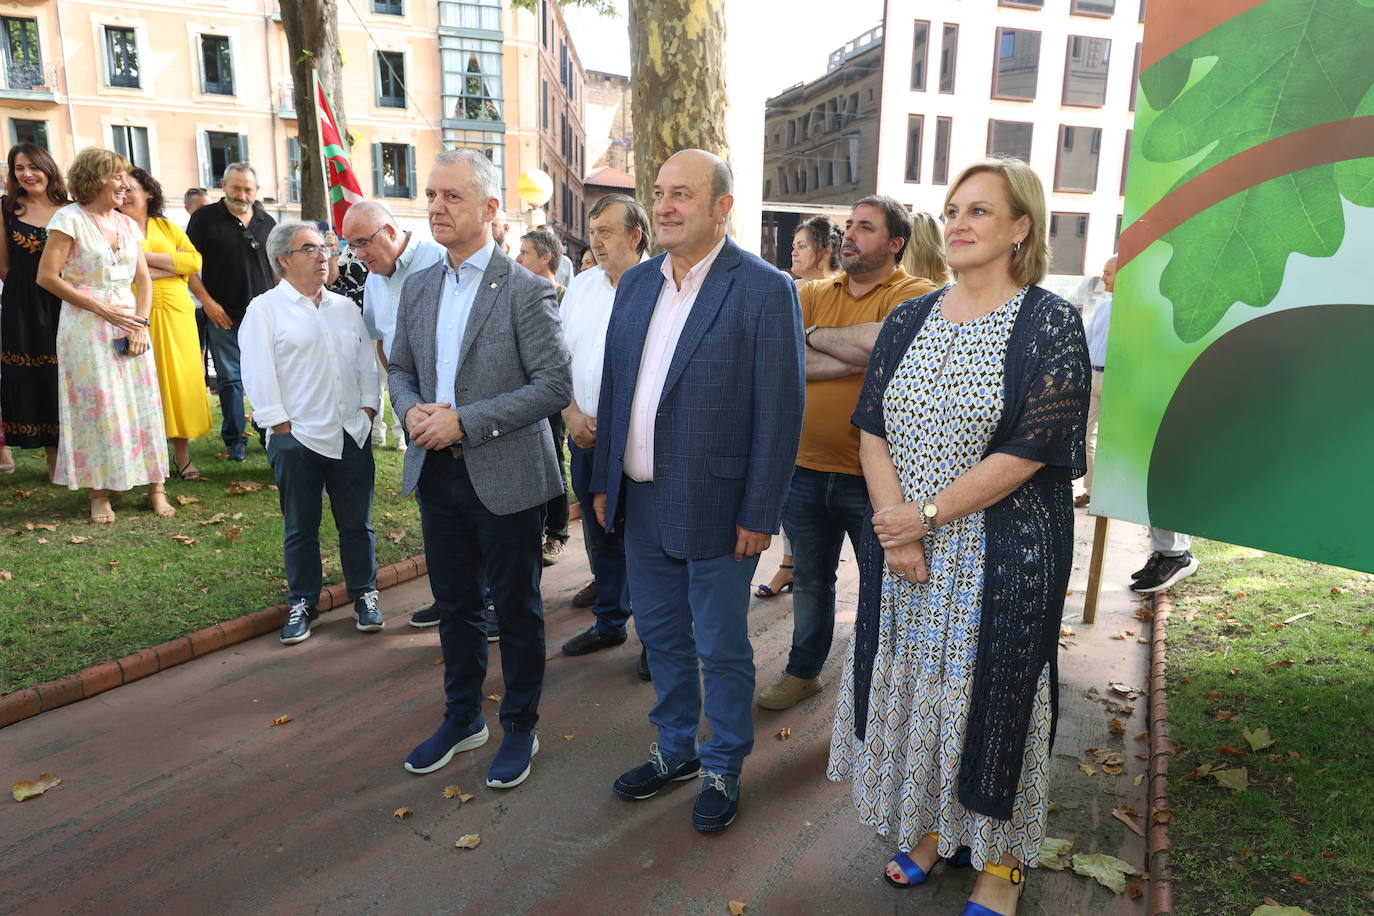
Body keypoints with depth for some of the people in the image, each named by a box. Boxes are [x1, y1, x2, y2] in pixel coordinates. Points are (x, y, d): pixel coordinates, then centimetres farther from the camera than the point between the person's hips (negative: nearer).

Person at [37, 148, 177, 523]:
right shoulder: (70, 218, -4)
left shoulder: (127, 223, 12)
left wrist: (141, 322, -3)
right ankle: (99, 494, 6)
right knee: (97, 405, -3)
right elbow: (47, 276, -9)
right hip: (87, 327, -5)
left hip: (129, 322, 5)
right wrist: (103, 310, -13)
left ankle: (155, 487, 7)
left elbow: (143, 279, 12)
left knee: (142, 403, 2)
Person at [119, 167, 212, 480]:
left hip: (175, 311, 2)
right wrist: (173, 264, -7)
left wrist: (146, 256, -7)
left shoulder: (168, 227, 16)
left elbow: (194, 261, 1)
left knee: (180, 377, 2)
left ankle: (181, 452, 11)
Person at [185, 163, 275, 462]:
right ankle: (235, 440, 12)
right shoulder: (205, 218, 1)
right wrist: (207, 301, -9)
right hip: (223, 314, -2)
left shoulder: (267, 223, 11)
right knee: (229, 379, 3)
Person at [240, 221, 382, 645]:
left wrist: (367, 408, 3)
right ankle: (302, 605, 21)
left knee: (357, 522, 9)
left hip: (352, 434, 3)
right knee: (300, 527, 8)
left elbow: (367, 360, 14)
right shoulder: (265, 309, 0)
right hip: (297, 436, -3)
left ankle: (364, 595, 23)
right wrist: (281, 425, -10)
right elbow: (258, 375, -5)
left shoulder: (346, 306, 13)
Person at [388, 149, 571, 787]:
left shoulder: (526, 291, -12)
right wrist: (411, 410, -7)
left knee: (516, 608, 9)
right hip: (436, 471, 6)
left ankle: (520, 725, 29)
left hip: (504, 476, -6)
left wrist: (465, 421, -21)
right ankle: (462, 718, 38)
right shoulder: (418, 287, 8)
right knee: (454, 603, 18)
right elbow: (399, 369, 16)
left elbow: (555, 385, -16)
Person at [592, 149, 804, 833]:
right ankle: (676, 748, 41)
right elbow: (613, 387, 12)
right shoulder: (636, 284, 8)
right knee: (660, 634, 20)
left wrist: (759, 515, -14)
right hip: (641, 500, 6)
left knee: (721, 648, 10)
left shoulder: (765, 290, -12)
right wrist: (604, 482, 10)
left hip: (714, 507, -6)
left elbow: (780, 410, -13)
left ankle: (723, 768, 33)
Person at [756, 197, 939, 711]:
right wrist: (855, 358, -17)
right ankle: (803, 671, 41)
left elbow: (881, 341, -27)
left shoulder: (917, 295, -6)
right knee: (810, 580, 21)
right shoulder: (814, 294, 8)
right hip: (806, 469, 5)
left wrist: (816, 336, -10)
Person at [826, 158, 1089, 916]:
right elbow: (872, 430, 1)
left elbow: (1030, 451, -15)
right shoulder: (906, 322, 6)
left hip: (1000, 560, -4)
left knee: (988, 695, 8)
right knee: (910, 686, 14)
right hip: (903, 555, 4)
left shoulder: (1049, 324, -8)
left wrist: (928, 516, -15)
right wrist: (895, 528, -11)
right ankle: (929, 827, 37)